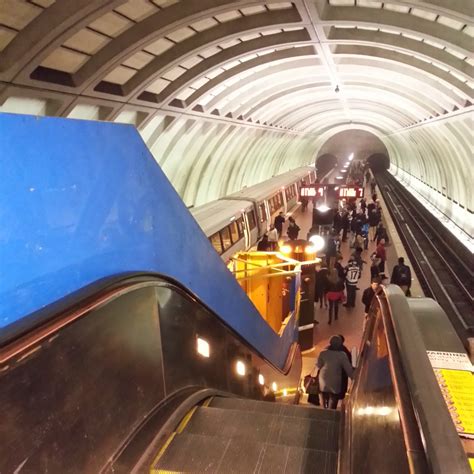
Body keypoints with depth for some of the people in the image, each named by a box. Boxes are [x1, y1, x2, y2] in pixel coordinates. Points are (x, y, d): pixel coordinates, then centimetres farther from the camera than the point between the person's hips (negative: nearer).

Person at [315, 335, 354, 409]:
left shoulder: (323, 353, -1)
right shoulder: (342, 355, -6)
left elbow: (317, 367, 2)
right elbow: (349, 369, -5)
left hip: (323, 384, 2)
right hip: (335, 385, -2)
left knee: (323, 408, 15)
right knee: (332, 408, 5)